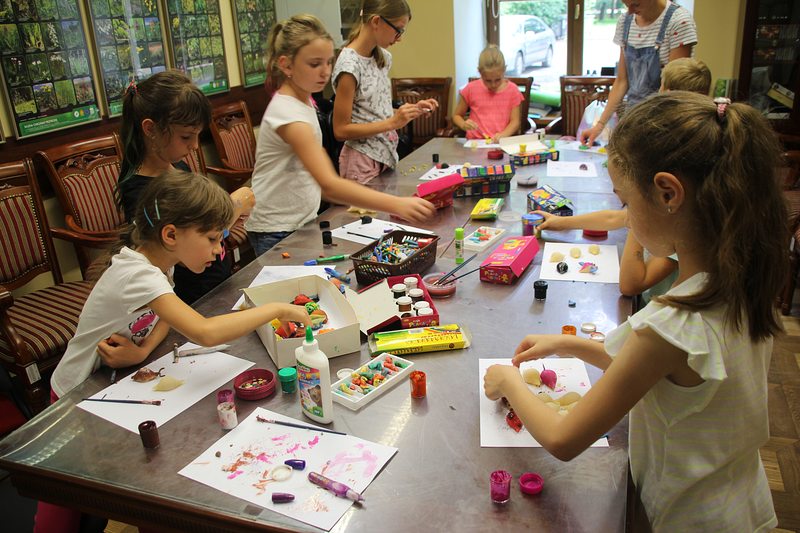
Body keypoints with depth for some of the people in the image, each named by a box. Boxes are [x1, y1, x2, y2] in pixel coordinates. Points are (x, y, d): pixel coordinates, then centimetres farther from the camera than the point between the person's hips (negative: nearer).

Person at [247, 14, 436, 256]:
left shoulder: (303, 100, 3)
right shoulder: (287, 113, -26)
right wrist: (396, 205, -46)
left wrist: (349, 200, 4)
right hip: (276, 233, -8)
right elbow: (329, 184, -38)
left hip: (303, 219, 8)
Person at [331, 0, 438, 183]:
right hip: (363, 163, -8)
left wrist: (413, 110, 0)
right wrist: (393, 122, -21)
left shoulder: (383, 57, 6)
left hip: (386, 157, 8)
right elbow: (341, 130, -17)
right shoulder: (349, 65, -17)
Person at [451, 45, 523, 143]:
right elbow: (456, 115, 13)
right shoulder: (471, 89, 3)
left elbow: (515, 122, 3)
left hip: (501, 142, 1)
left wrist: (502, 135, -18)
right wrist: (464, 125, -10)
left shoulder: (512, 90, 4)